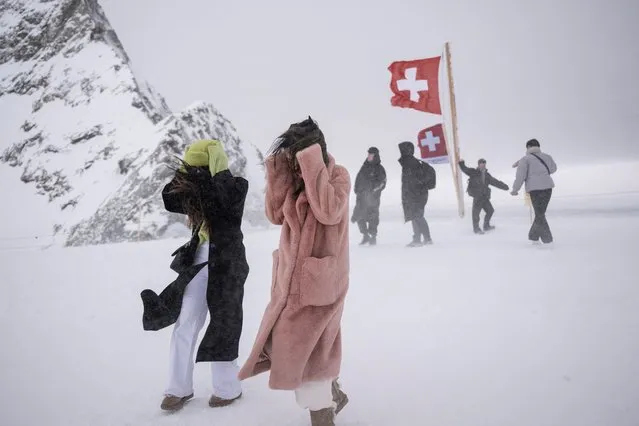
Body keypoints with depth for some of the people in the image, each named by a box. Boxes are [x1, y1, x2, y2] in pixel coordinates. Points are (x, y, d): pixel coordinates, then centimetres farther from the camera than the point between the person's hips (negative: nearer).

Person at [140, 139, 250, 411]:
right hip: (199, 263, 6)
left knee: (222, 327, 4)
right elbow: (170, 201, 7)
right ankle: (179, 389, 20)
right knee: (184, 325, 6)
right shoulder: (198, 192, 11)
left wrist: (218, 165, -20)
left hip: (226, 266, -6)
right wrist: (183, 173, -2)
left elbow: (229, 198, -28)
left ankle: (228, 388, 23)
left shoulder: (236, 187, -7)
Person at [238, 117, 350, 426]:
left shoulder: (338, 175, -9)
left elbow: (328, 212, -26)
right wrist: (278, 171, -10)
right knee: (304, 345, 17)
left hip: (321, 277, -6)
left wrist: (313, 165, -24)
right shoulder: (294, 178, 7)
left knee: (303, 346, -1)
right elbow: (275, 214, -2)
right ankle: (331, 394, 40)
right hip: (292, 276, 7)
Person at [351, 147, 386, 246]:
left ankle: (373, 237, 6)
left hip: (373, 197, -5)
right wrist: (357, 190, 7)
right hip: (362, 196, 5)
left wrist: (373, 190, -15)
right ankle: (366, 236, 15)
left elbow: (382, 183, -5)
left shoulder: (379, 169, 1)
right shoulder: (365, 166, 16)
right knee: (359, 216, 3)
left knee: (372, 217, -5)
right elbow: (358, 179, 20)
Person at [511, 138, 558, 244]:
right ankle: (533, 236, 18)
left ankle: (548, 240, -2)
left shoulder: (525, 159, 0)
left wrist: (515, 190, 6)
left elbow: (520, 176, -4)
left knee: (540, 214, 2)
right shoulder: (546, 157, 16)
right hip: (548, 187, 5)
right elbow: (553, 168, 32)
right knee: (540, 213, 14)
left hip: (535, 188, -5)